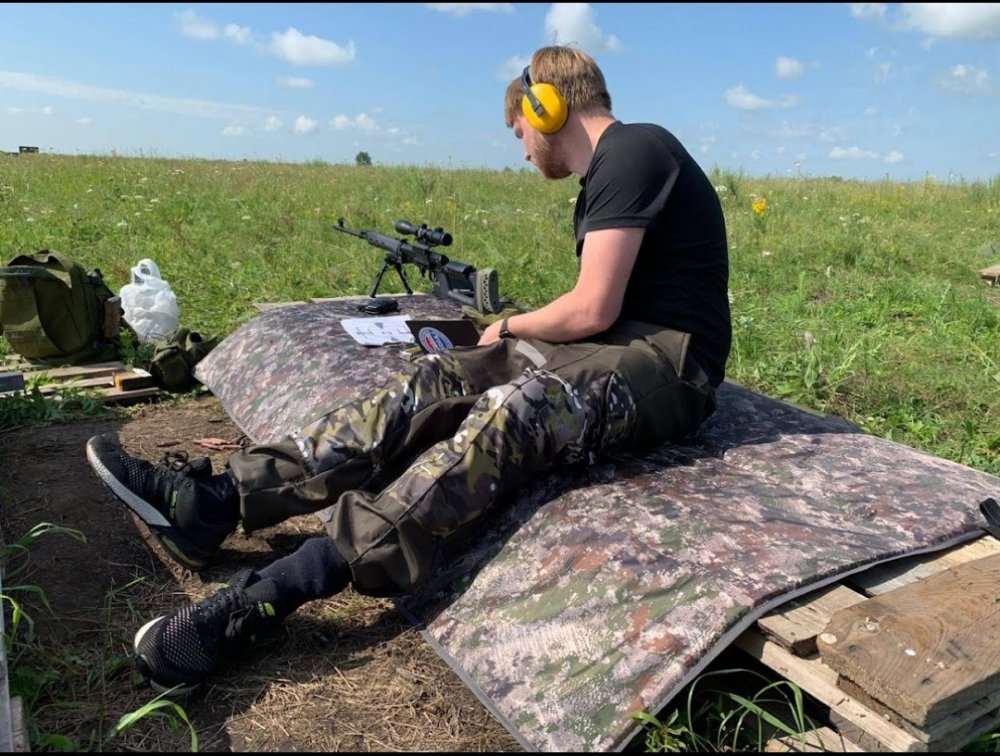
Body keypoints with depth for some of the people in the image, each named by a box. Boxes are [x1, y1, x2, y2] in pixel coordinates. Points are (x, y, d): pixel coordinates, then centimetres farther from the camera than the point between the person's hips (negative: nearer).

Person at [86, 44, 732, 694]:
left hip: (667, 363, -8)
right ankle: (216, 500, -16)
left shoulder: (632, 150, -9)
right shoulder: (606, 178, 21)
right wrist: (520, 335, 6)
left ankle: (257, 601, -42)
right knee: (441, 381, -11)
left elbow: (592, 309, -16)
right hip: (609, 345, 8)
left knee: (509, 412, -34)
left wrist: (510, 327, 0)